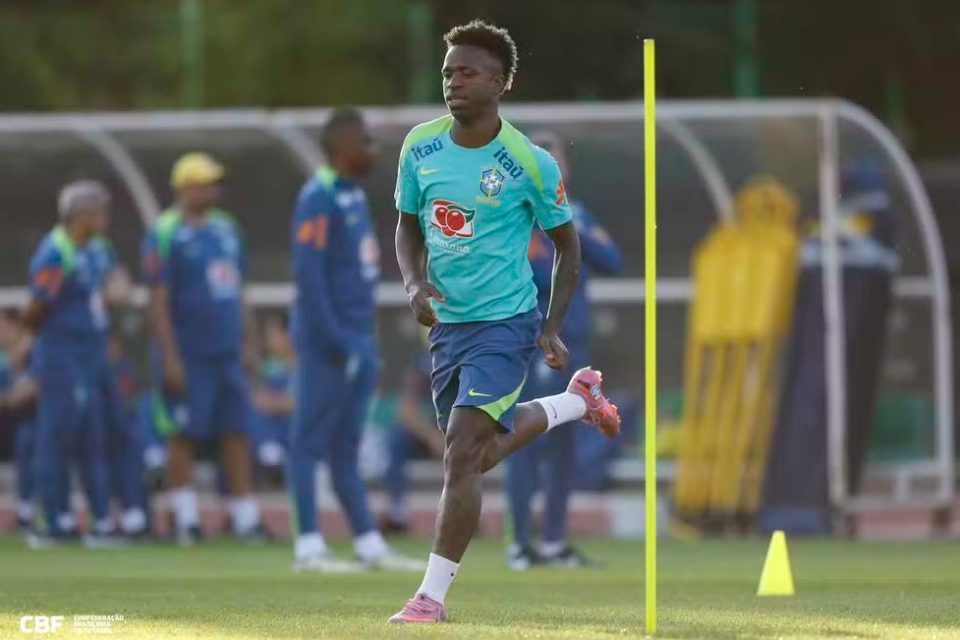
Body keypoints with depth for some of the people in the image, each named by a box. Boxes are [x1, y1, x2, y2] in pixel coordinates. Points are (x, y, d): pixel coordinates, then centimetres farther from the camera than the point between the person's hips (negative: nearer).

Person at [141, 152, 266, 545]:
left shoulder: (226, 228, 14)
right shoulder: (165, 235, -9)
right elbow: (159, 301, -12)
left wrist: (247, 344, 17)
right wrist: (170, 358, -16)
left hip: (228, 351, 7)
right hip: (188, 357, -7)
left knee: (237, 432, 6)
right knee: (185, 435, -1)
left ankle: (246, 519, 8)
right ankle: (185, 519, 4)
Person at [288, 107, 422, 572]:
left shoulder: (355, 196, 15)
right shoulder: (319, 198, -14)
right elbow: (309, 275, -19)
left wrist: (365, 343, 15)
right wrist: (335, 341, -20)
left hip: (358, 340, 9)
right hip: (329, 342, -9)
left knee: (346, 447, 12)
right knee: (312, 441, -4)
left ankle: (369, 545, 15)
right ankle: (309, 547, -3)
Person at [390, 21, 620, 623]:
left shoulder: (529, 163, -14)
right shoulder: (421, 146, -2)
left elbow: (568, 244, 0)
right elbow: (408, 226, 13)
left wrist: (552, 329, -5)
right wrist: (415, 284, -7)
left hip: (504, 323, -6)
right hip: (447, 322, 6)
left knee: (462, 454, -16)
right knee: (483, 453, 21)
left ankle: (433, 594, -9)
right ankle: (579, 400, 47)